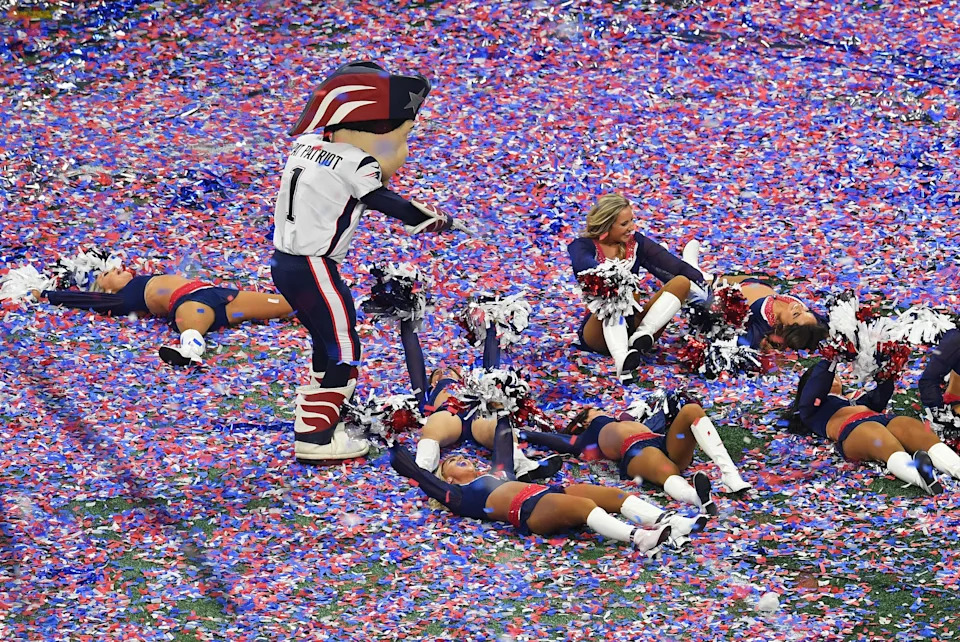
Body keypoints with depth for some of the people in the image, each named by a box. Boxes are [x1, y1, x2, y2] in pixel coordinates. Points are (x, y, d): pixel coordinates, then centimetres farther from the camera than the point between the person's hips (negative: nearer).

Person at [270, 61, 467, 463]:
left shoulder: (306, 144, 8)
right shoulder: (354, 163, -15)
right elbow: (386, 203, -8)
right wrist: (429, 218, 6)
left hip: (286, 261, 8)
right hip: (313, 268, -8)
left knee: (329, 342, 21)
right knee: (341, 349, -1)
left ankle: (321, 418, 30)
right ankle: (314, 437, -4)